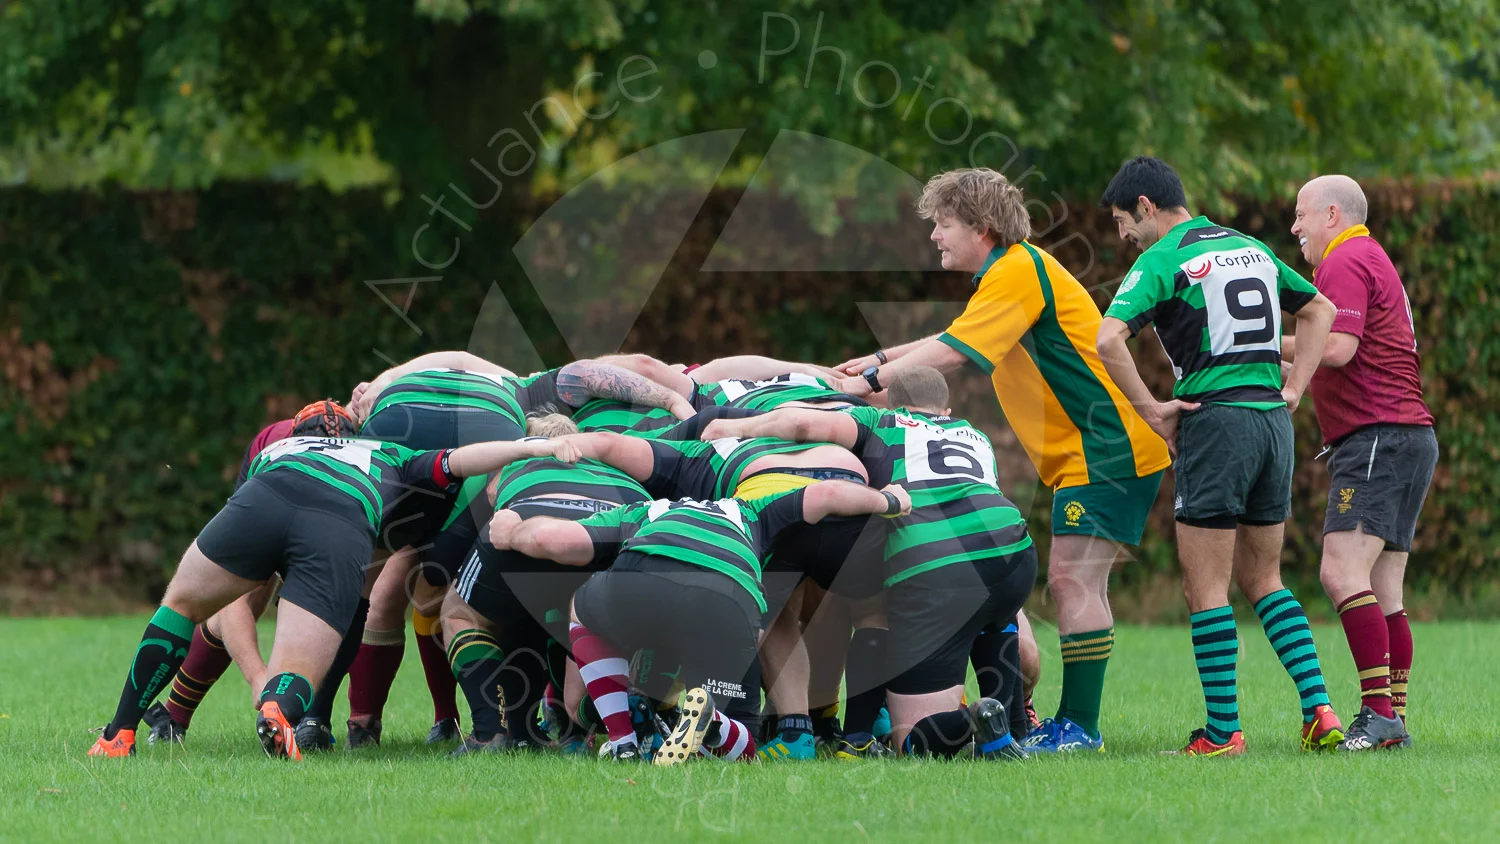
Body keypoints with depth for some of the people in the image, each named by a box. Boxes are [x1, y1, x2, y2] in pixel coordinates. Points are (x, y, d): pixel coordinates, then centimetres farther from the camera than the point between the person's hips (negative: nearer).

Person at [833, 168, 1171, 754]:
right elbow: (956, 339, 32)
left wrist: (870, 381, -16)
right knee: (1076, 584, 9)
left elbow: (951, 355, -22)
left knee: (1072, 579, -13)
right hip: (1082, 451, 11)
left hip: (1105, 445, -11)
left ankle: (1079, 727, -13)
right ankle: (1076, 721, 11)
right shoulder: (1011, 271, 18)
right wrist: (880, 360, 23)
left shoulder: (1018, 272, -15)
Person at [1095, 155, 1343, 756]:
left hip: (1215, 419, -7)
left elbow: (1109, 338, -20)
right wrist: (1293, 390, 18)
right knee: (1262, 580, 16)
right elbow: (1320, 308, 27)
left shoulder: (1163, 260, -6)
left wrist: (1149, 408, -10)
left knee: (1206, 588, 0)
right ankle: (1319, 710, 5)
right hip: (1272, 418, 7)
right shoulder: (1250, 249, 16)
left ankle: (1222, 730, -1)